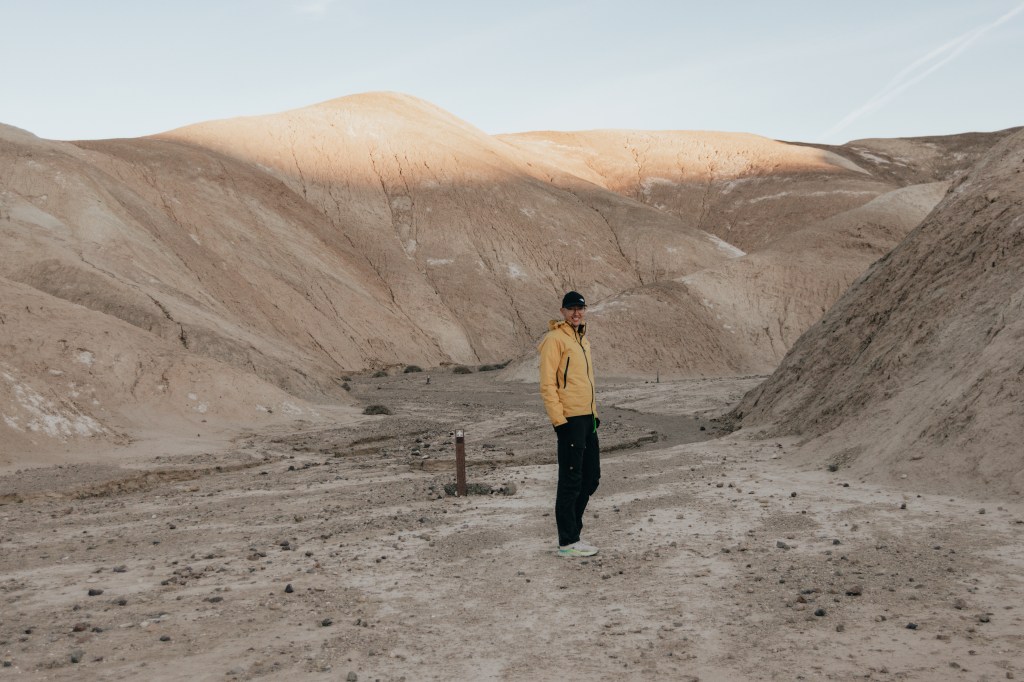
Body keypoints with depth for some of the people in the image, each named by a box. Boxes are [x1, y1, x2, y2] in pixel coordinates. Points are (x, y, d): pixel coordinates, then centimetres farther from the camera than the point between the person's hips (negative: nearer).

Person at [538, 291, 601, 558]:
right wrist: (558, 419, -19)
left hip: (587, 417, 9)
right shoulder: (554, 339, -9)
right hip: (570, 419, -9)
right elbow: (547, 384, -15)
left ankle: (571, 528, 25)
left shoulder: (583, 340, 19)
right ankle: (567, 542, 3)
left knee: (591, 477, 13)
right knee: (571, 480, -4)